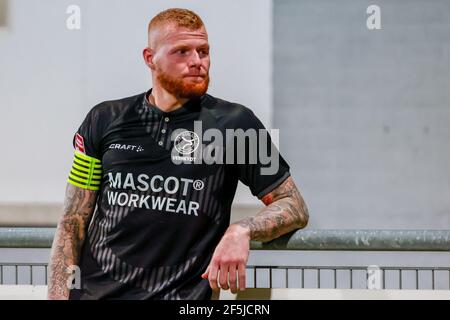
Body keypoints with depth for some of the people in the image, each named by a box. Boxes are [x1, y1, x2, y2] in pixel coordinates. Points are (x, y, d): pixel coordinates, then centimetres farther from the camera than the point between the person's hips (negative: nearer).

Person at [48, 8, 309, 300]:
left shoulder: (233, 123, 5)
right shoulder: (106, 120, 12)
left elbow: (295, 208, 7)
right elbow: (73, 223, 12)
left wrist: (241, 232, -12)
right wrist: (59, 296, 0)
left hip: (180, 296, -2)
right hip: (94, 291, 2)